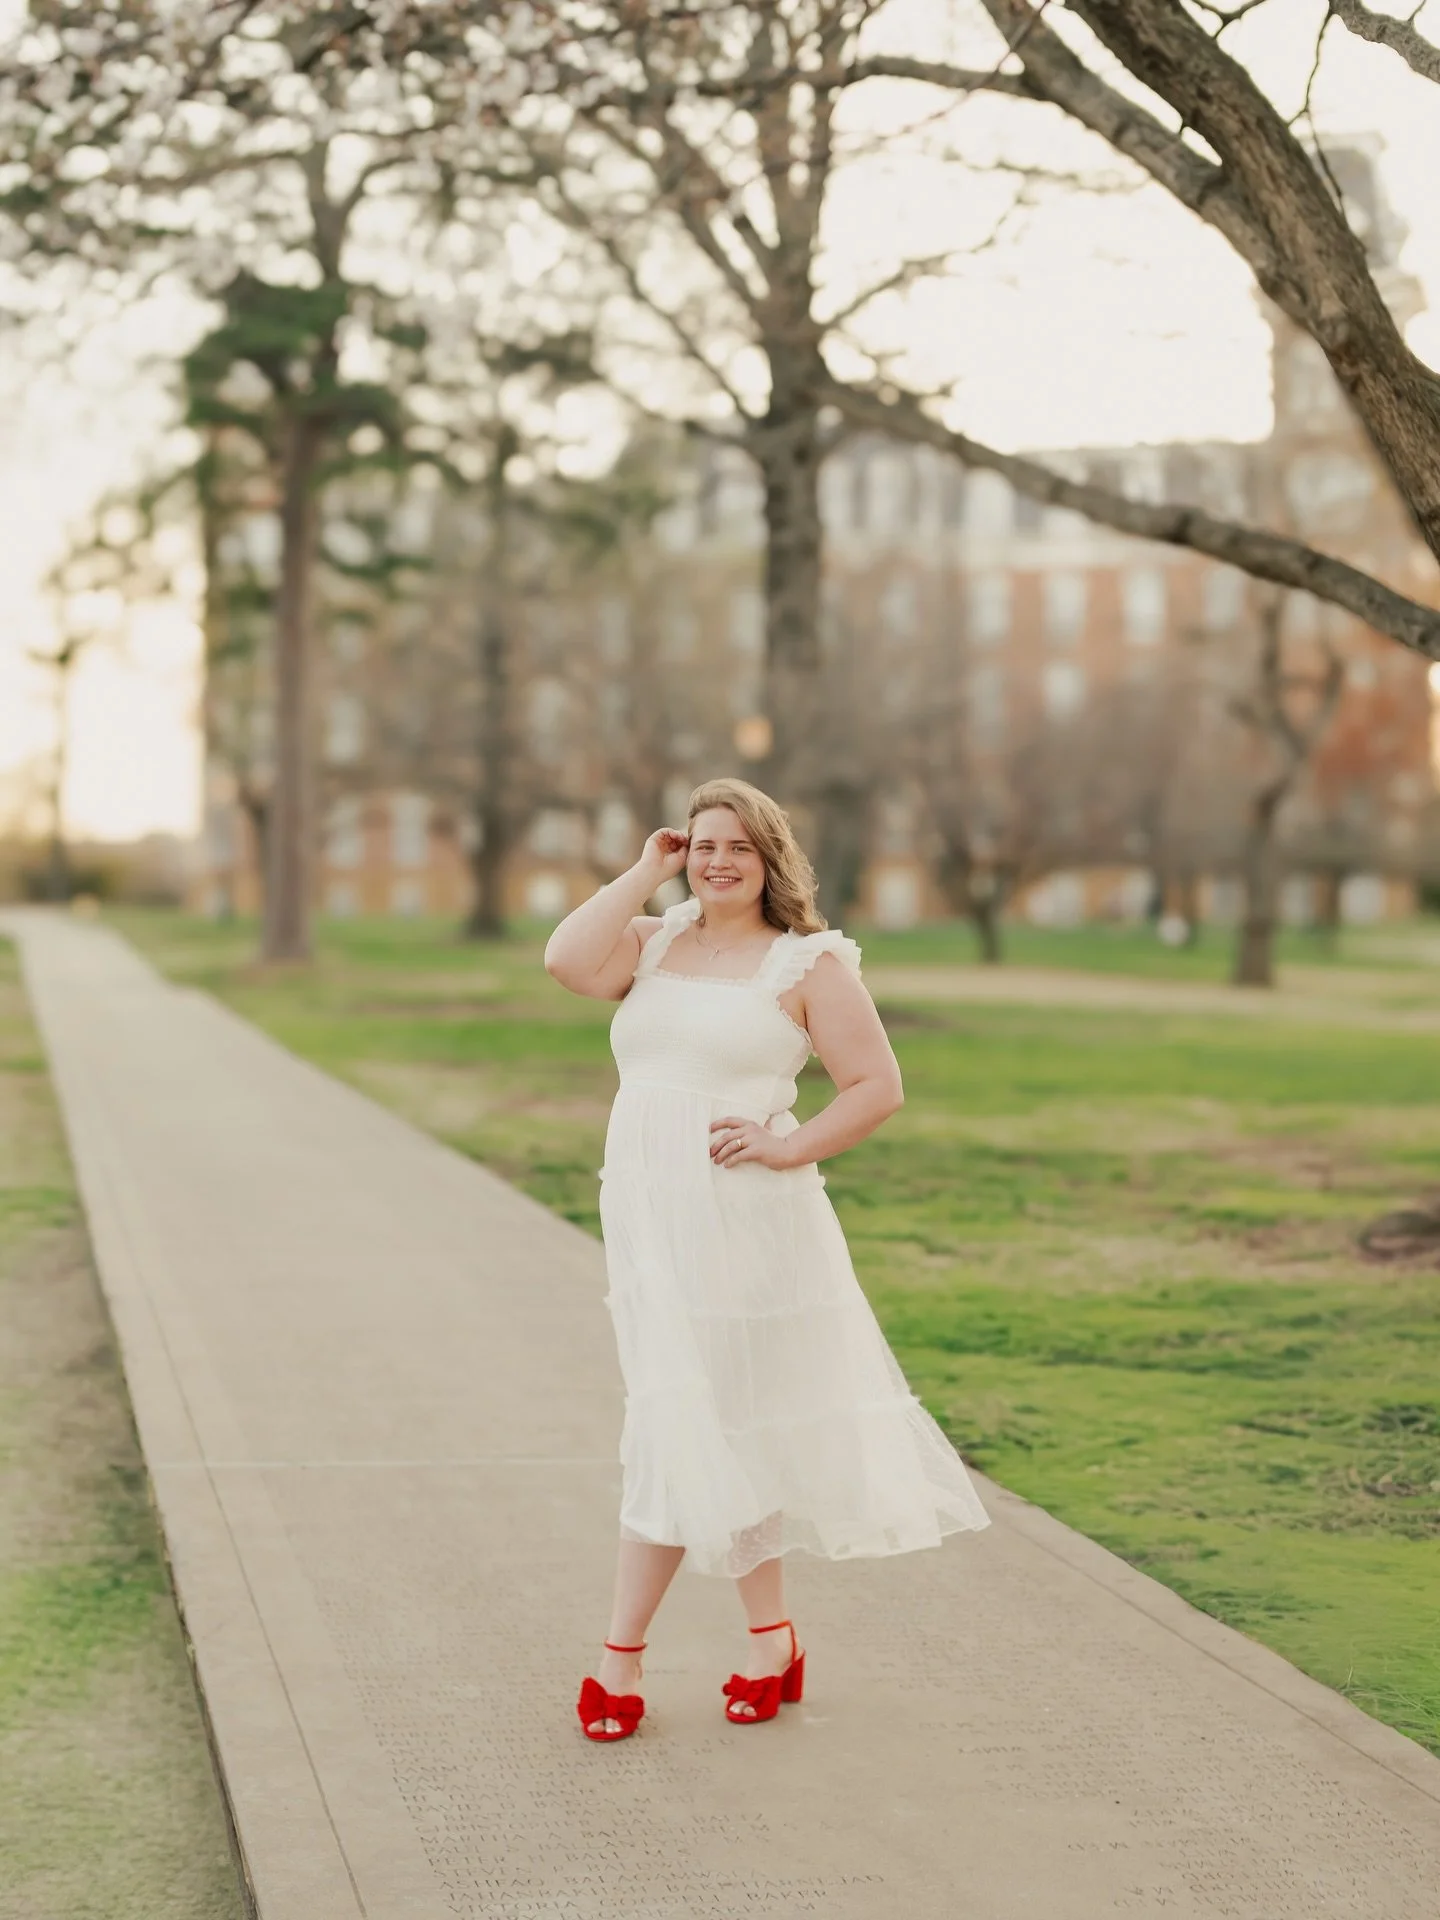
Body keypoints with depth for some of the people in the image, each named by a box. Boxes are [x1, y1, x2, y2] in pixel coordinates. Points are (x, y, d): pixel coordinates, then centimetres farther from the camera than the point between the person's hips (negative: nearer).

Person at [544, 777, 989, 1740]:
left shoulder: (807, 962, -1)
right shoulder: (653, 943, 12)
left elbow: (878, 1085, -3)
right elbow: (567, 960, -9)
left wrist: (791, 1147, -14)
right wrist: (646, 872, -2)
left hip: (743, 1222, -5)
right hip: (652, 1219, 5)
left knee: (687, 1430, -2)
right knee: (718, 1427, 9)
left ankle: (621, 1658, 6)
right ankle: (772, 1635, 21)